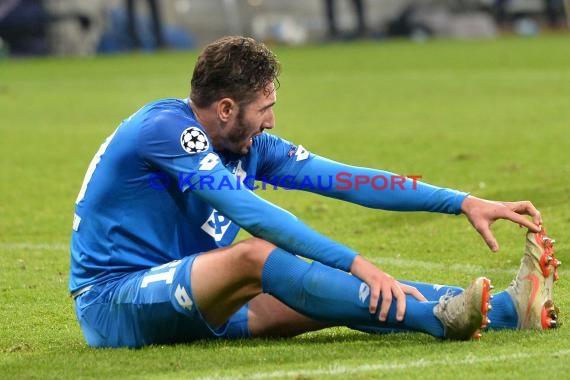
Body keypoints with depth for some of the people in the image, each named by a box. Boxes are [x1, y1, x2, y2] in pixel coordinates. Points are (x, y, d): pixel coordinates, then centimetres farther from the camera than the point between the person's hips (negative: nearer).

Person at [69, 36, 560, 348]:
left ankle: (507, 308, -18)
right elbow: (251, 214, -29)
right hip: (113, 302, -8)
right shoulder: (165, 128, -19)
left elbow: (347, 179, 5)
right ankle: (439, 317, -40)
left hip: (187, 302, 8)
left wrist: (463, 202, -1)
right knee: (257, 254, -33)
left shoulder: (252, 144, 7)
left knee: (340, 297, -11)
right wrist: (356, 264, -34)